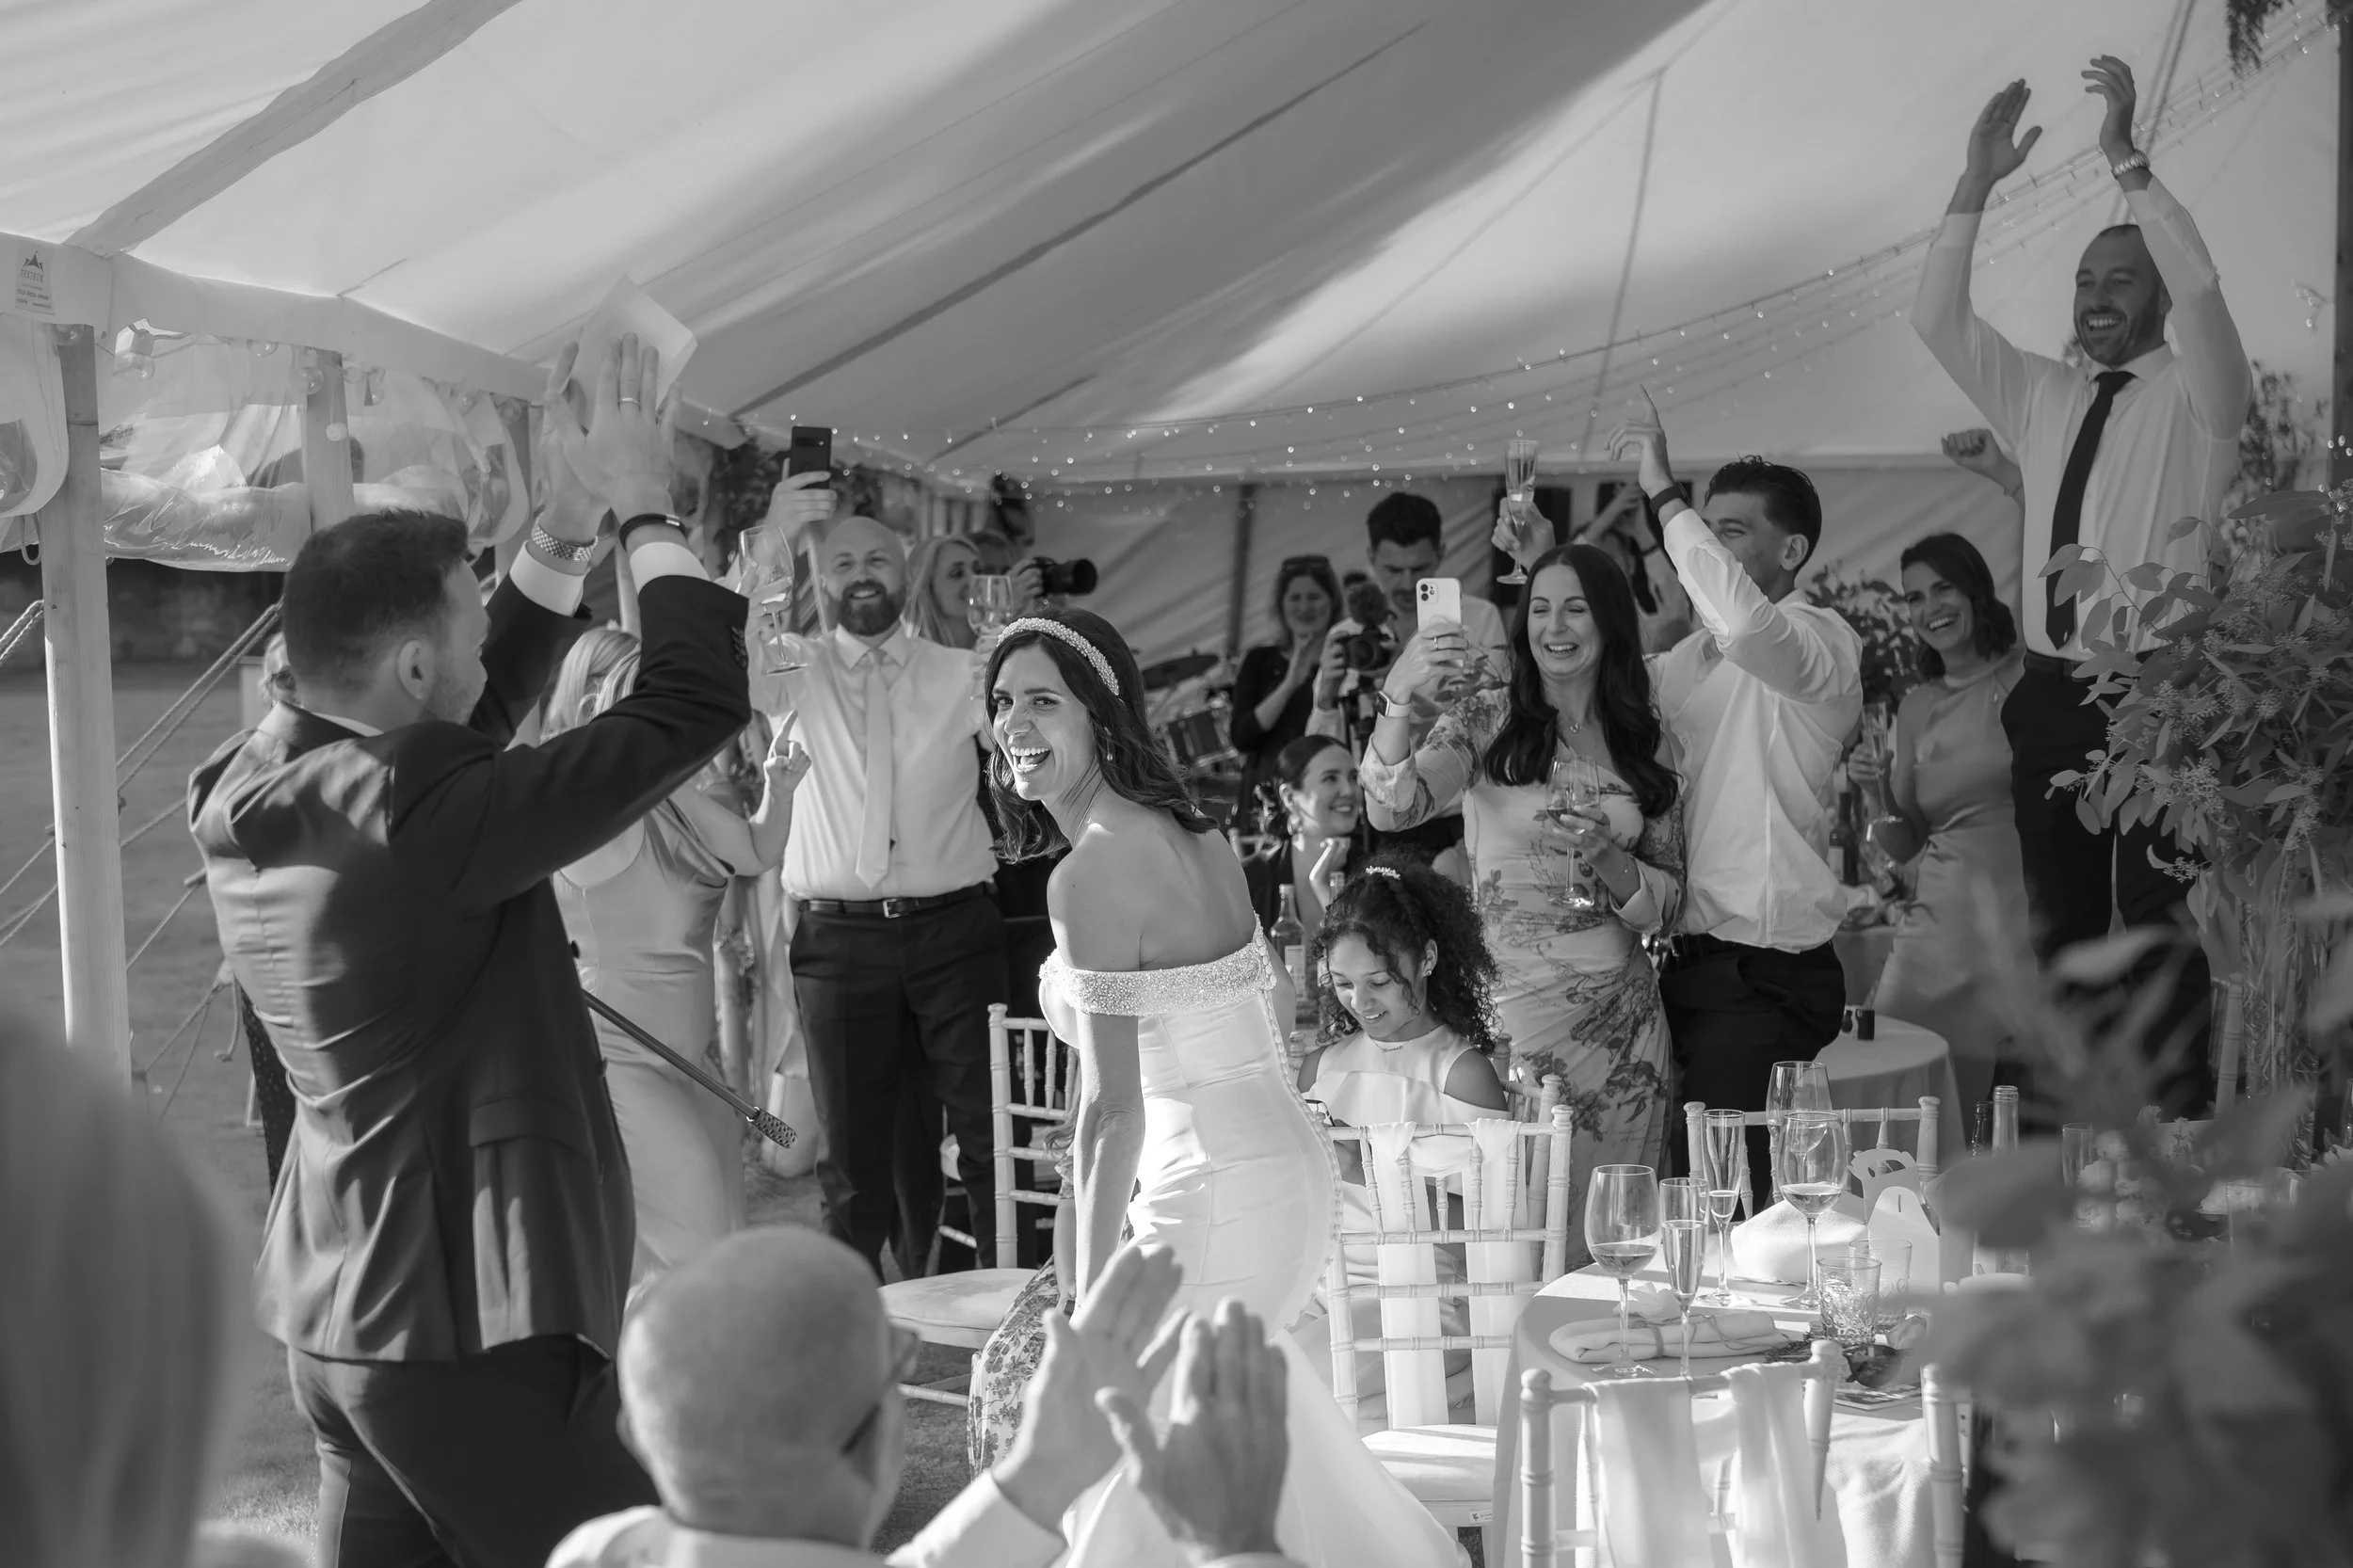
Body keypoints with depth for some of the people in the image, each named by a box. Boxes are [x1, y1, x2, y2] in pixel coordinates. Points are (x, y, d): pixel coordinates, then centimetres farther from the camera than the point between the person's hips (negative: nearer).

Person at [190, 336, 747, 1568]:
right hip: (467, 1324, -9)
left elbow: (472, 710, 18)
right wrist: (643, 507, -6)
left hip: (339, 1315, 9)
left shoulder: (251, 796, 3)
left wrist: (571, 519, 12)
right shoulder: (412, 817, -23)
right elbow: (695, 706, -20)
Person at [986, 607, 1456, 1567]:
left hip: (1214, 1196, -9)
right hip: (1283, 1158, 9)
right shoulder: (1190, 831, 8)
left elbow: (1111, 1111, -21)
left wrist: (1091, 1298, -16)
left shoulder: (1091, 873, -18)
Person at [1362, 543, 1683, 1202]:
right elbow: (1391, 810, -18)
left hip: (1620, 1017, 3)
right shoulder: (1489, 721, -1)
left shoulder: (1647, 745, 7)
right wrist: (1397, 699, -33)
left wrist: (1605, 856, -12)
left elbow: (1666, 905, 8)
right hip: (1509, 1000, -3)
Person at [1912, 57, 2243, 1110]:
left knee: (2160, 927, -4)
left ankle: (2176, 1130, 2)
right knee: (2062, 925, 11)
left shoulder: (2197, 397, -1)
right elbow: (1937, 320, 7)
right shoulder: (2043, 399, 14)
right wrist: (1975, 186, -3)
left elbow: (2201, 292, -20)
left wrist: (2126, 163, -24)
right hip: (2051, 697, 6)